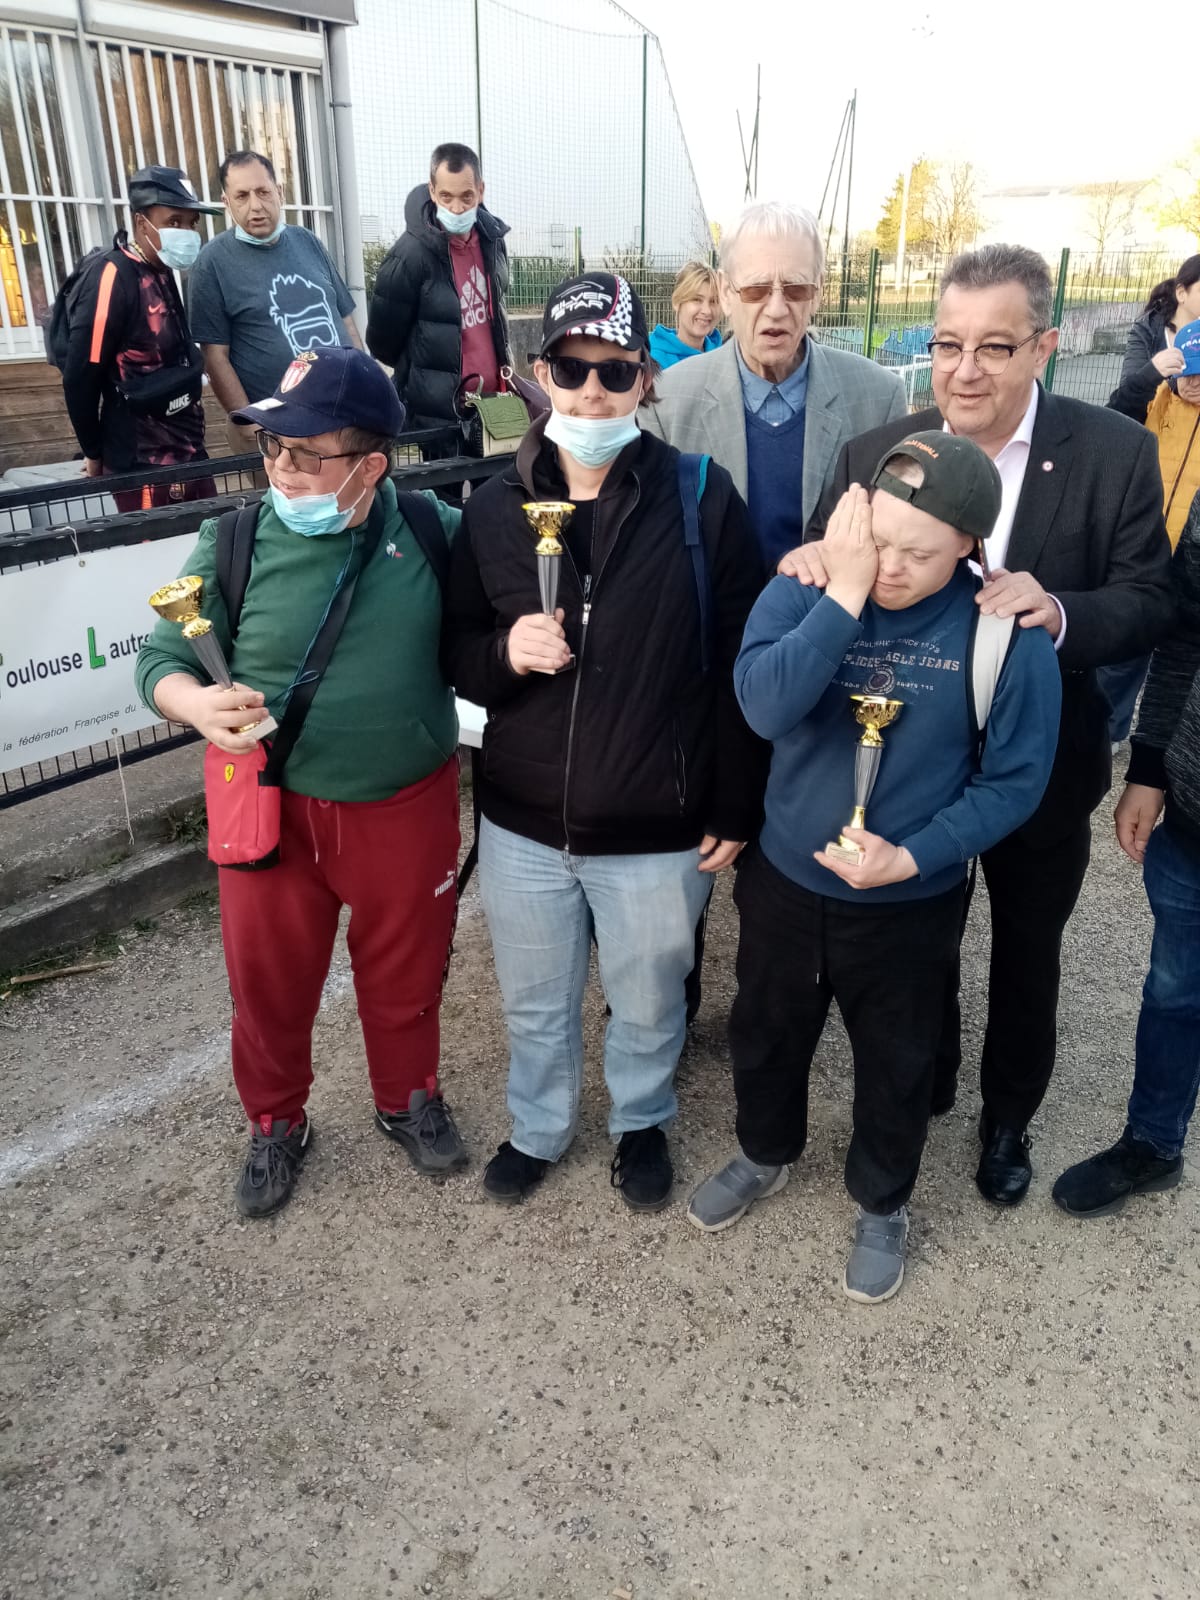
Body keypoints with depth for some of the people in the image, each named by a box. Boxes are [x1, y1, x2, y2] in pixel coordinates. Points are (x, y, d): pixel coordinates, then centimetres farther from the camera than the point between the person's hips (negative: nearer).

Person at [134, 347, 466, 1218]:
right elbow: (163, 658, -1)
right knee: (268, 983, 16)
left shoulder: (433, 530, -8)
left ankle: (410, 1100, 48)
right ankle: (277, 1125, 44)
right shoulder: (234, 544, -9)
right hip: (272, 809, 0)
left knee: (405, 976, 19)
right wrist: (199, 704, -22)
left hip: (410, 806, 1)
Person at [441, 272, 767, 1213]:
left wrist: (735, 808, -6)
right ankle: (539, 1127, 49)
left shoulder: (702, 498, -9)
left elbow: (738, 665, -6)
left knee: (648, 1004, 19)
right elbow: (457, 655, 7)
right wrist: (504, 652, -17)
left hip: (658, 832, -2)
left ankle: (642, 1122, 49)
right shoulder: (494, 507, 0)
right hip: (522, 823, 3)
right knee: (535, 1004, 22)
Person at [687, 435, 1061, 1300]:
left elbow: (1014, 780, -11)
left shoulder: (1006, 633, -17)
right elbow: (764, 706, -28)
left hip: (911, 906, -2)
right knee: (765, 1036, 23)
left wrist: (911, 857, -21)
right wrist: (844, 594, -33)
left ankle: (882, 1206, 47)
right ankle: (765, 1155, 54)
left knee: (895, 1066, 18)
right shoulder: (803, 588, -12)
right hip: (784, 880, 2)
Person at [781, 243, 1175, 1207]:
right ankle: (922, 1088, 51)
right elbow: (827, 586, -8)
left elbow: (1151, 603, -12)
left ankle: (1009, 1118, 48)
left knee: (1026, 958, 20)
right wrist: (809, 564, -32)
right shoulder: (875, 453, -11)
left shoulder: (1116, 454, -14)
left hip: (1042, 769, 0)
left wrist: (1060, 612, -33)